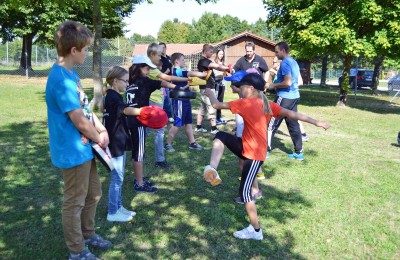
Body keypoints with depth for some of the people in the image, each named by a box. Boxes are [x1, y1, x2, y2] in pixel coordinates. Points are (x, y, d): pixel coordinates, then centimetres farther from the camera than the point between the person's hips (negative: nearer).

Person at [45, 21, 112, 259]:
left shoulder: (71, 73, 7)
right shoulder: (61, 78, -24)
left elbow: (86, 108, 11)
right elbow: (79, 120, -23)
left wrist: (102, 130, -2)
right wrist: (99, 139, -7)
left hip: (85, 148, 10)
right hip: (74, 152, -10)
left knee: (93, 194, 23)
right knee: (74, 203, 8)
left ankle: (88, 234, 43)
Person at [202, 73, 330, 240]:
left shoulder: (245, 104, -16)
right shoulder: (267, 104, 4)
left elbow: (217, 105, -9)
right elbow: (291, 114, -1)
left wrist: (210, 94, 12)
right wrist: (317, 122, 1)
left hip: (254, 154, -9)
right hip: (248, 148, 9)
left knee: (244, 191, 0)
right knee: (221, 136, 3)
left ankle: (256, 231, 12)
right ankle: (212, 170, -9)